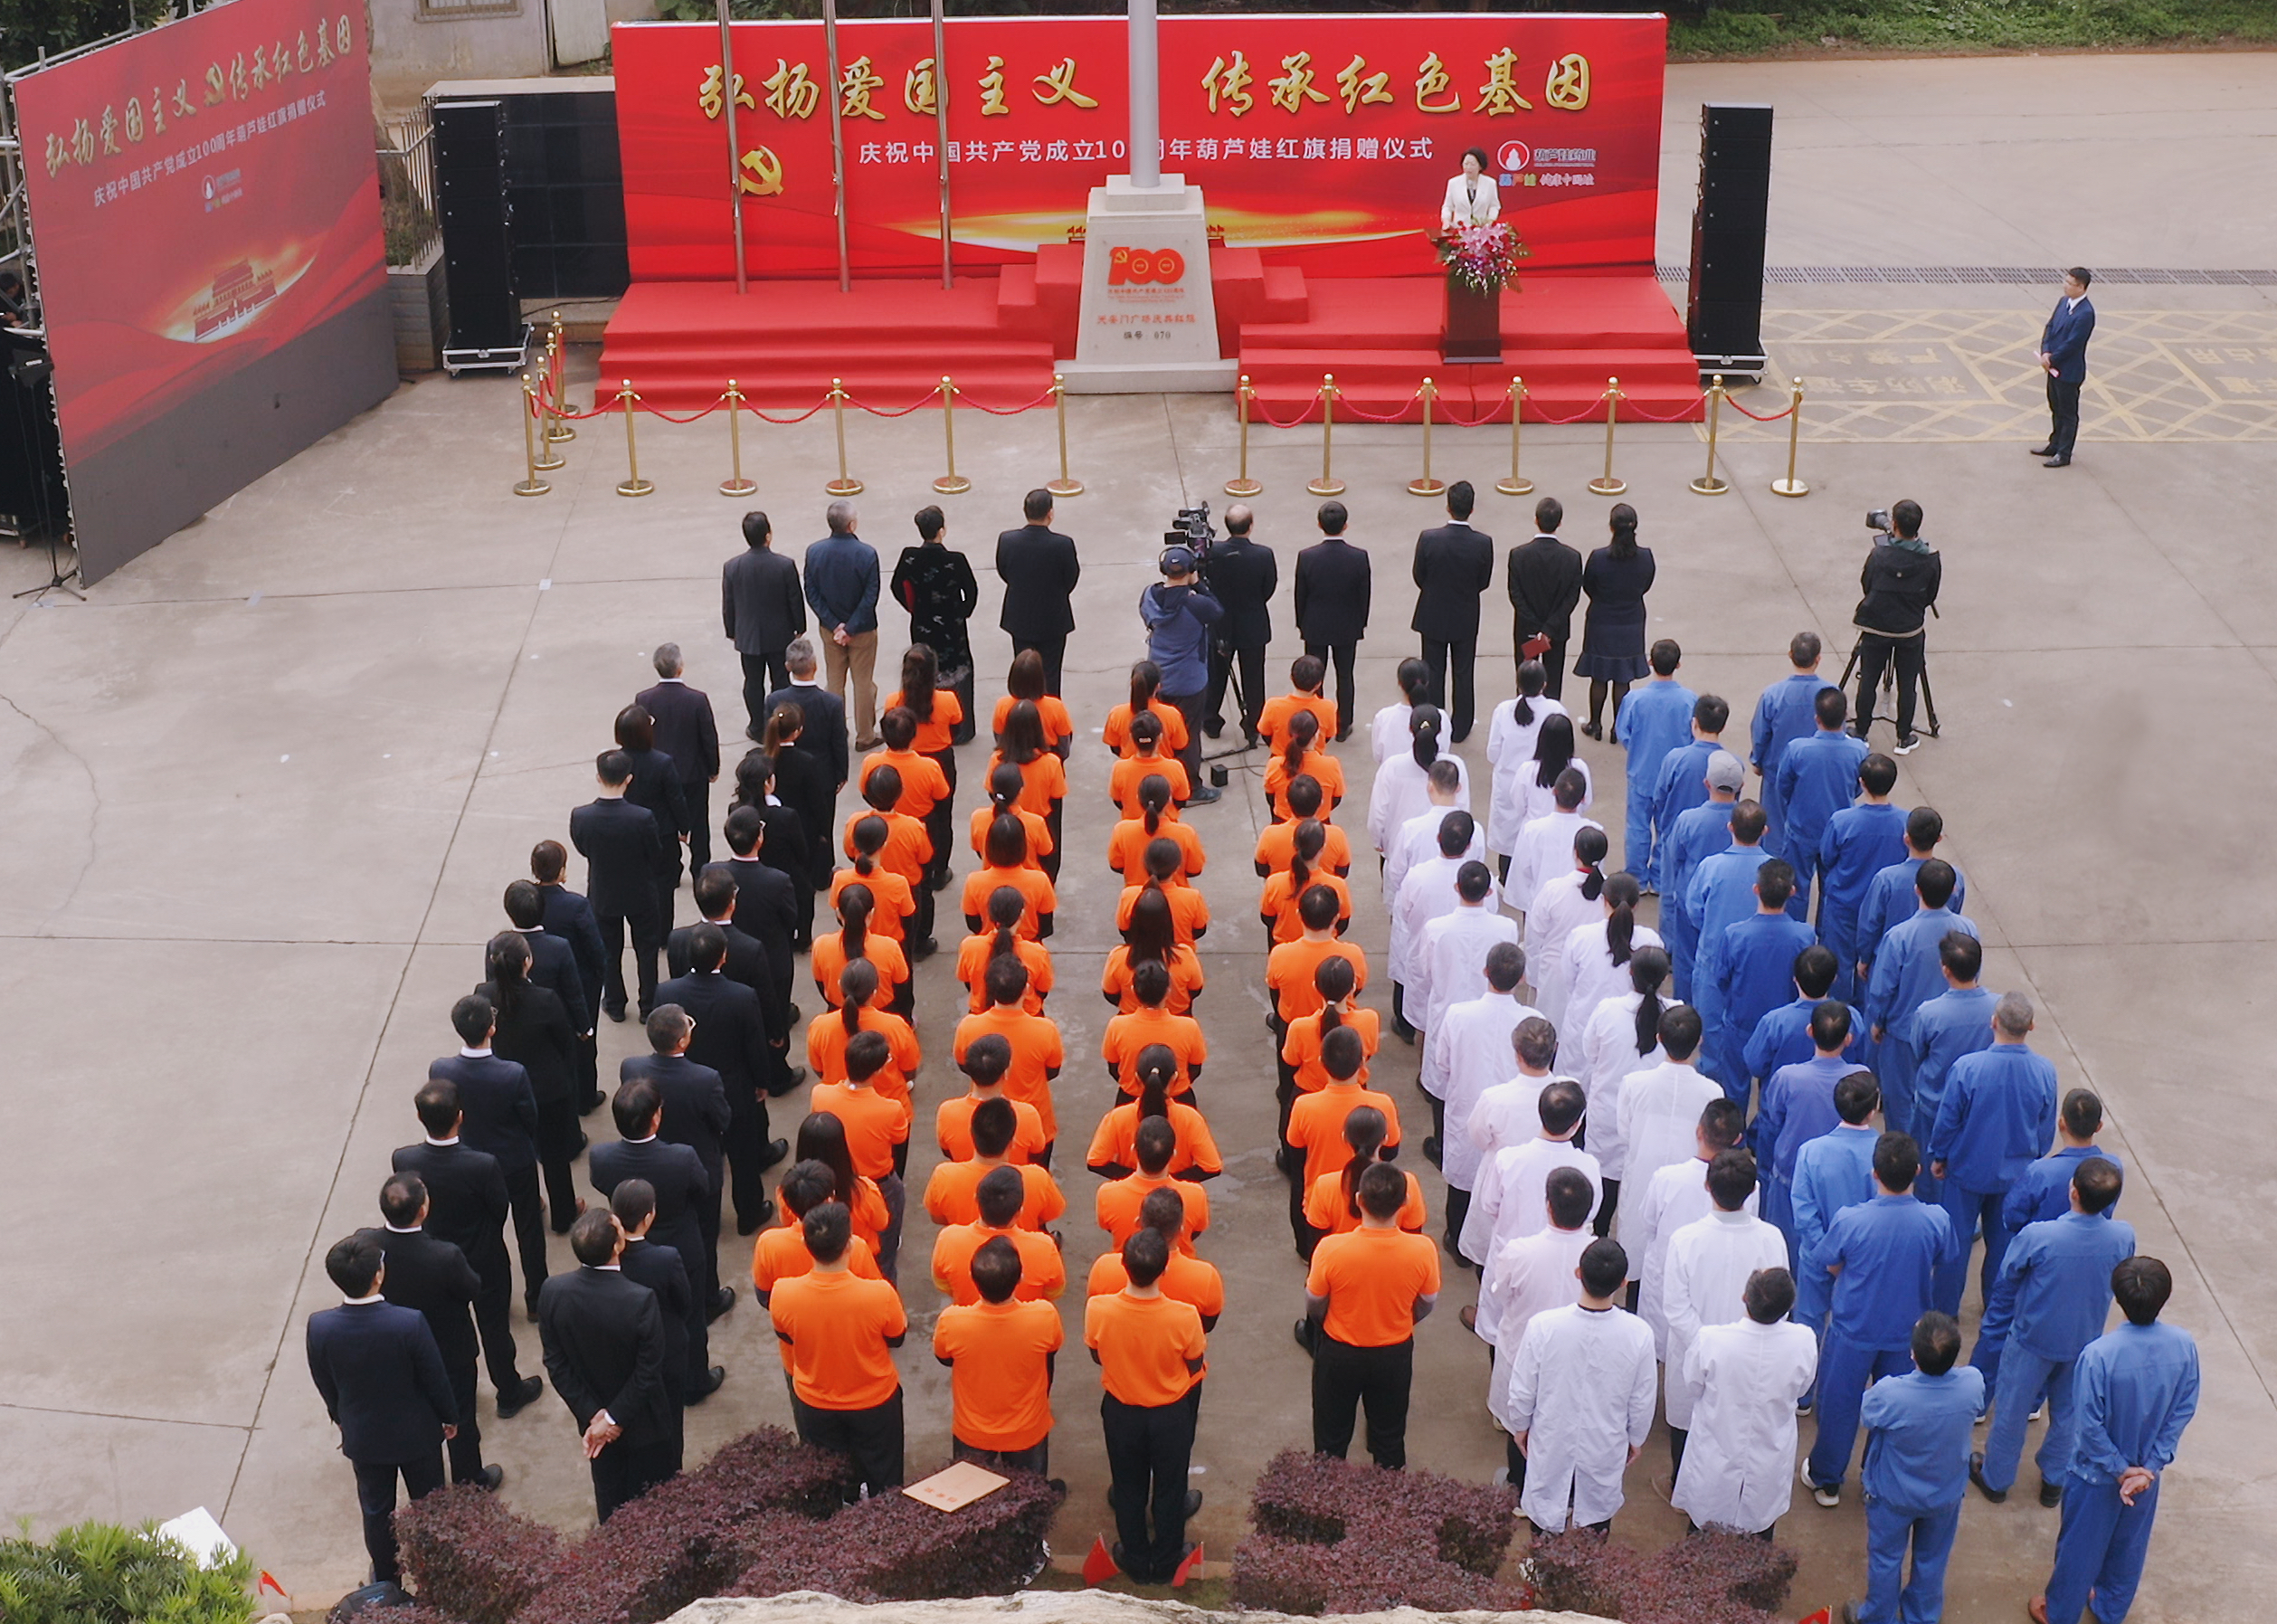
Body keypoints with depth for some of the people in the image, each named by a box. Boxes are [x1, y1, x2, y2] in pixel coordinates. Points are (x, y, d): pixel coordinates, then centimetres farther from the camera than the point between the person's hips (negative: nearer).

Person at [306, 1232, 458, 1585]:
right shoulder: (410, 1323, -33)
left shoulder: (320, 1327, -25)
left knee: (376, 1510, 25)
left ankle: (385, 1577, 45)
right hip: (416, 1433, -2)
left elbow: (325, 1384, -5)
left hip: (363, 1436, 2)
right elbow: (435, 1379, -17)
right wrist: (449, 1417, 3)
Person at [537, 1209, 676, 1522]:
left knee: (609, 1497, 25)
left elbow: (556, 1363, -12)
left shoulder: (553, 1292, -20)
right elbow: (648, 1371, -24)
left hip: (593, 1416, 4)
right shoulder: (641, 1300, -32)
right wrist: (615, 1419, -14)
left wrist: (592, 1414, -9)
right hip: (643, 1424, -4)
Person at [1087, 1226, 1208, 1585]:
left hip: (1121, 1410, 1)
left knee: (1128, 1486, 25)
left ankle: (1135, 1559, 43)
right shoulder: (1184, 1316, -32)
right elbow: (1195, 1365, -13)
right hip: (1171, 1413, -1)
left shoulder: (1098, 1310, -28)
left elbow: (1097, 1357, -8)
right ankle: (1166, 1561, 42)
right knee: (1169, 1487, 23)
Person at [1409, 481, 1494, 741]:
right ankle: (1460, 728, 25)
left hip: (1433, 616, 0)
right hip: (1466, 619, 0)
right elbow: (1484, 582, -6)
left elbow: (1419, 577, -7)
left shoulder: (1428, 539, -19)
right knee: (1463, 673, 15)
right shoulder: (1483, 543, -18)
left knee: (1434, 673, 14)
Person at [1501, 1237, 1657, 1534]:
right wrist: (1636, 1439, 10)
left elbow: (1521, 1392, -14)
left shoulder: (1543, 1327, -28)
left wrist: (1519, 1426, 7)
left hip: (1551, 1444, -1)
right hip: (1606, 1449, 1)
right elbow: (1642, 1401, -10)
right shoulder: (1638, 1334, -26)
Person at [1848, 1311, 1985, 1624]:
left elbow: (1866, 1416, -15)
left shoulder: (1889, 1394, -39)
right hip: (1947, 1493, 2)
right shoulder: (1973, 1384, -30)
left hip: (1893, 1495, -2)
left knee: (1886, 1559, 24)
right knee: (1932, 1560, 28)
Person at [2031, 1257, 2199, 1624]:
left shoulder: (2099, 1355, -34)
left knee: (2079, 1546, 19)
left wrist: (2119, 1469, -10)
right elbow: (2182, 1413, -12)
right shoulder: (2183, 1346, -21)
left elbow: (2091, 1428, -25)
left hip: (2098, 1473, -4)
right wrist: (2151, 1466, -8)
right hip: (2147, 1470, 4)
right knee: (2130, 1544, 27)